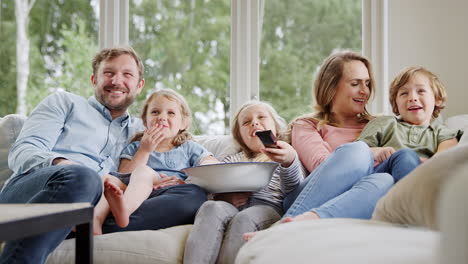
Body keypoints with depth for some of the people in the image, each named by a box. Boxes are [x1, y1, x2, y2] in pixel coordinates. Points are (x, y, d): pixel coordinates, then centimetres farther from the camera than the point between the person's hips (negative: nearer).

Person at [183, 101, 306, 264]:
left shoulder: (287, 157, 24)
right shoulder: (231, 161, 34)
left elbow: (294, 193, 2)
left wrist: (290, 161, -21)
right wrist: (224, 198, -5)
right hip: (228, 207, 2)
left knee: (243, 218, -36)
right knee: (211, 208, -33)